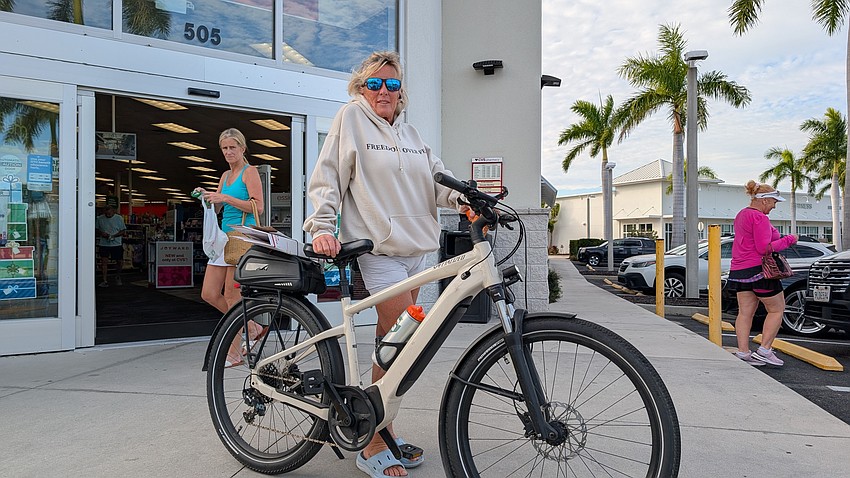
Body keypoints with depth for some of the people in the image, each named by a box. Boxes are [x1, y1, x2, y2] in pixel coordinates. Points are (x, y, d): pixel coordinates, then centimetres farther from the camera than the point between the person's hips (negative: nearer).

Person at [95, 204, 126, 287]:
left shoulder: (119, 218, 0)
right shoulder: (99, 218, 3)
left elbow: (123, 231, 1)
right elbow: (96, 230, 12)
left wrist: (114, 236, -14)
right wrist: (101, 233, -9)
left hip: (117, 244, 0)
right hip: (104, 244, 0)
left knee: (119, 261, 7)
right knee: (104, 261, -8)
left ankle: (118, 277, 32)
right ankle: (104, 281, -5)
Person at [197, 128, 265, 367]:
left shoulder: (250, 171, -2)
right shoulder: (225, 175, 20)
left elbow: (258, 207, -13)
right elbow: (216, 208, 22)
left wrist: (226, 198, -18)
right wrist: (206, 196, 2)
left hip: (243, 237, -8)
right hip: (225, 237, 8)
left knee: (231, 295, -6)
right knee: (209, 294, 6)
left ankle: (234, 354, 5)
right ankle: (253, 328, 20)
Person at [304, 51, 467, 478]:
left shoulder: (410, 134, 21)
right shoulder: (351, 117, 5)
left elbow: (436, 178, 11)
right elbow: (327, 177, -2)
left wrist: (464, 199, -9)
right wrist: (322, 226, -15)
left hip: (415, 245, 7)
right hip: (378, 247, -6)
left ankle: (383, 430, 23)